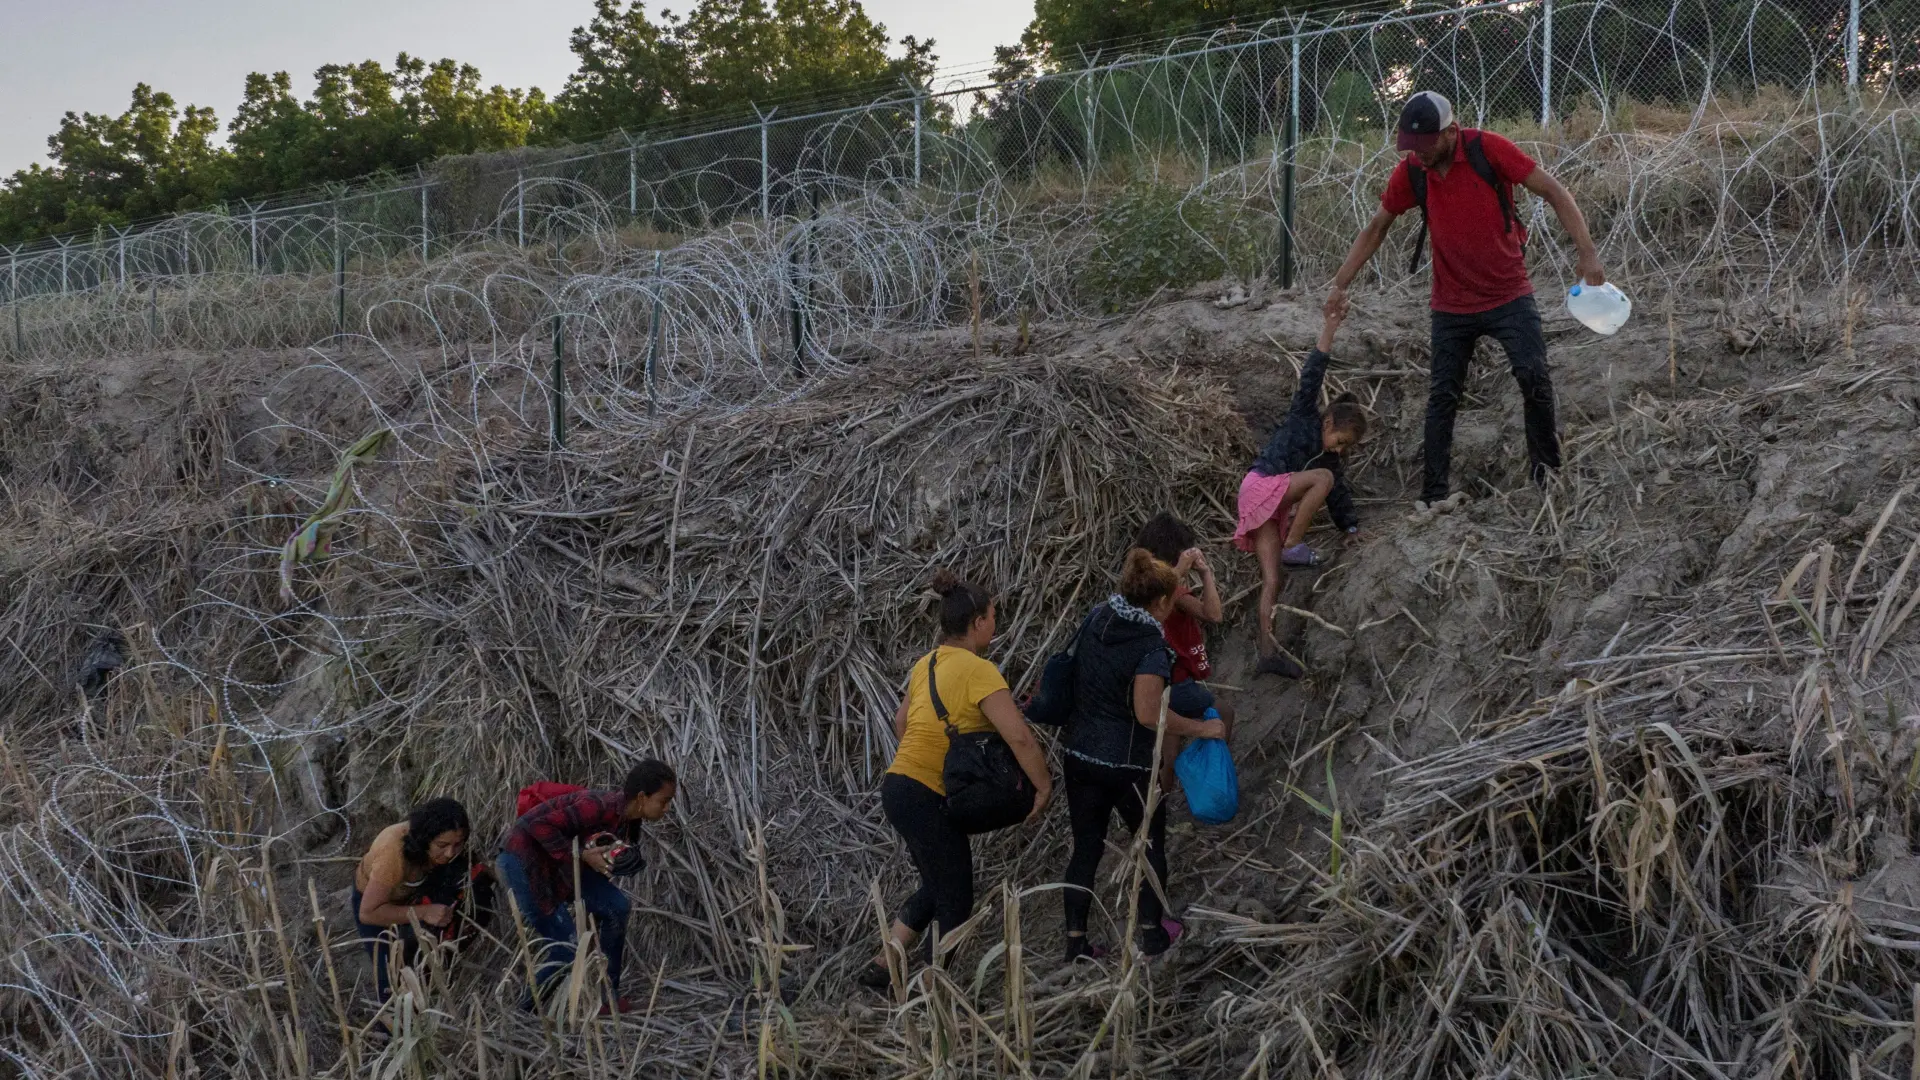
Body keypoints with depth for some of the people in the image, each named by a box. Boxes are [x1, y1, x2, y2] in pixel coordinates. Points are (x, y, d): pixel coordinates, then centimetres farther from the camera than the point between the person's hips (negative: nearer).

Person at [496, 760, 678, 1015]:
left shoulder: (629, 818, -2)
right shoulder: (600, 807, -30)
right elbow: (540, 825, -32)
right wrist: (581, 856, -28)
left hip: (562, 863, 9)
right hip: (524, 860, -9)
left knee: (617, 908, 3)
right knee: (565, 947, -9)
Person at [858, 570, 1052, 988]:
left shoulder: (926, 663, 9)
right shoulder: (979, 671, -16)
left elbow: (901, 721, 22)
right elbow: (1020, 737, -22)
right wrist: (1044, 787, -11)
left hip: (899, 786, 9)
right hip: (928, 798, -9)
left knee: (937, 888, 23)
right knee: (954, 904, 5)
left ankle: (881, 966, 23)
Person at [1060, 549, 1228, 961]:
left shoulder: (1096, 617, -1)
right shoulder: (1152, 646, -21)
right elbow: (1148, 713, -26)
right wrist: (1201, 729, -14)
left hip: (1080, 755, 6)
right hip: (1127, 764, -6)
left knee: (1086, 847, 14)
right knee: (1151, 843, 17)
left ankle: (1076, 941, 17)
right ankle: (1152, 932, 28)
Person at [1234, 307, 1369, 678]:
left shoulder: (1332, 458, 18)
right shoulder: (1302, 419, 0)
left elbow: (1339, 495, 15)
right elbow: (1310, 380, -11)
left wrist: (1351, 528, -1)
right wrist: (1327, 334, -18)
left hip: (1277, 507, 7)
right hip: (1259, 486, -7)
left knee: (1272, 579, -8)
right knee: (1323, 477, -23)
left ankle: (1267, 650, -19)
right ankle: (1293, 546, -23)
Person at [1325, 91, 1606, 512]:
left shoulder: (1488, 149, -15)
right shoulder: (1409, 172, -5)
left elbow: (1554, 193, -13)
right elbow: (1376, 228, 8)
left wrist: (1586, 251, -21)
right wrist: (1340, 283, 3)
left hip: (1509, 294, -3)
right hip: (1451, 302, 3)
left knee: (1533, 374, -17)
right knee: (1442, 396, 3)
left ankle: (1547, 463, 6)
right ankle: (1434, 494, 9)